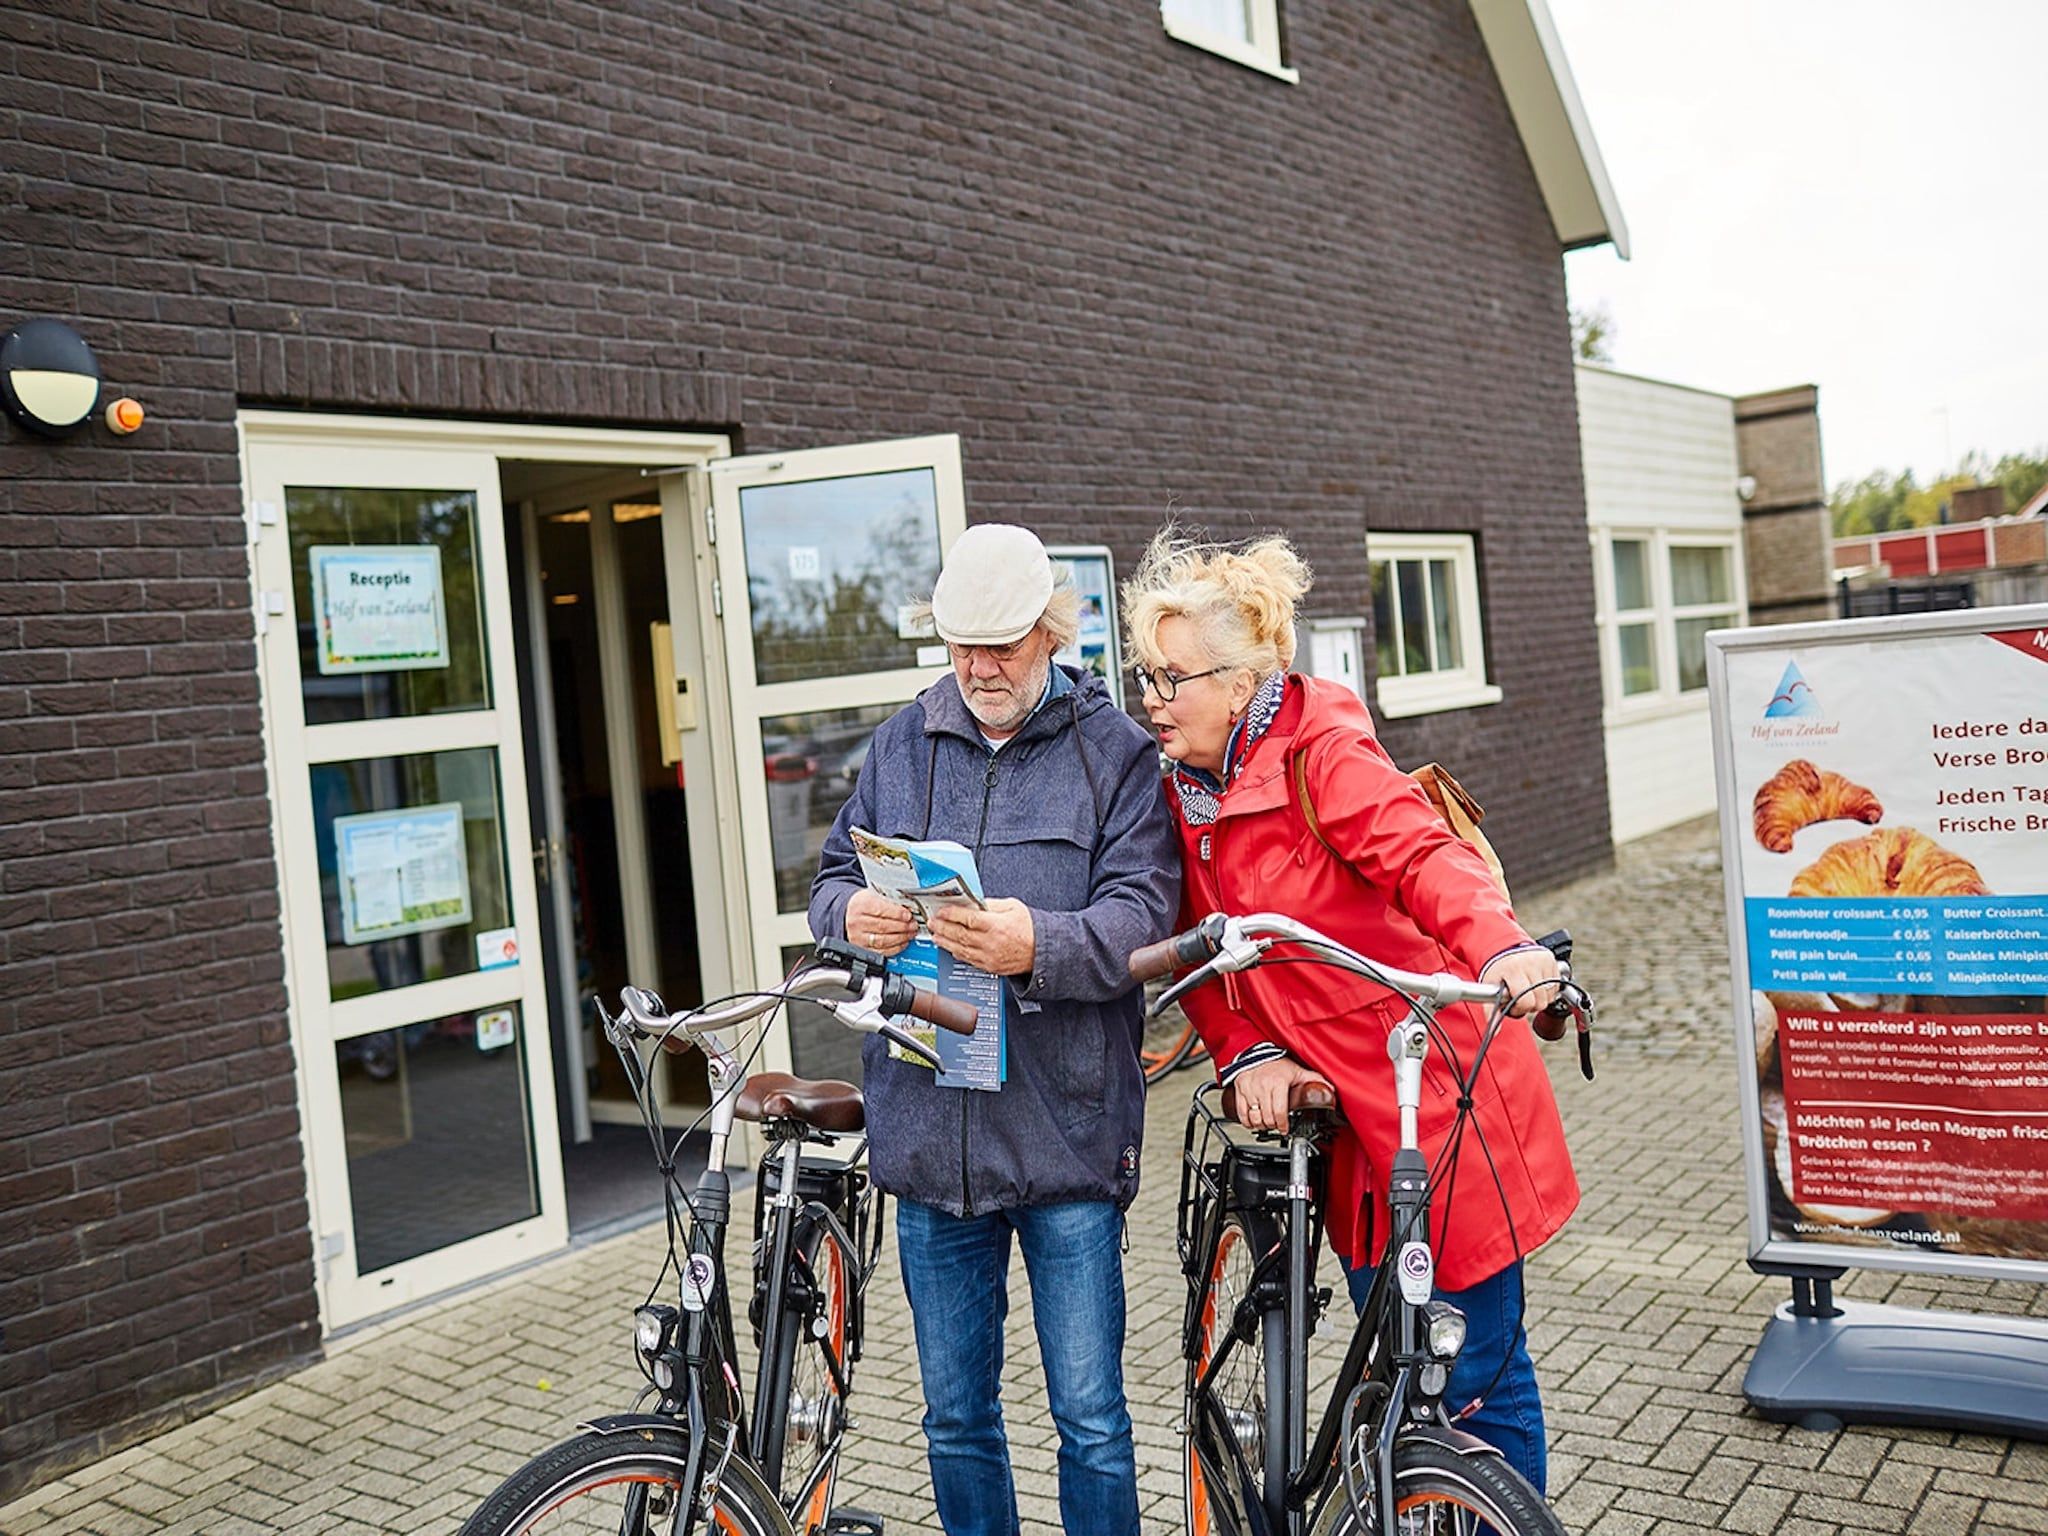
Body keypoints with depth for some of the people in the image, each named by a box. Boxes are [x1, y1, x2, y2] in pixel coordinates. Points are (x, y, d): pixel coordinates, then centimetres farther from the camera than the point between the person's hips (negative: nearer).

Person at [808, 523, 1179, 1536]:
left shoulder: (1113, 750, 0)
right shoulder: (902, 743, 12)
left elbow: (1143, 912, -10)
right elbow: (834, 875, 14)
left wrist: (1040, 946, -29)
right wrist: (850, 916, -10)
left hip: (1067, 1139, -4)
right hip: (928, 1135, 4)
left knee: (1090, 1418, 4)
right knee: (955, 1416, 16)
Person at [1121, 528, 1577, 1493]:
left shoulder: (1321, 750, -14)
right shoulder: (1185, 794, 6)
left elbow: (1422, 854, -29)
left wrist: (1501, 948, -48)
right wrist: (1247, 1050, -9)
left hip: (1438, 1091, -6)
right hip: (1346, 1115, 7)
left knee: (1477, 1372, 3)